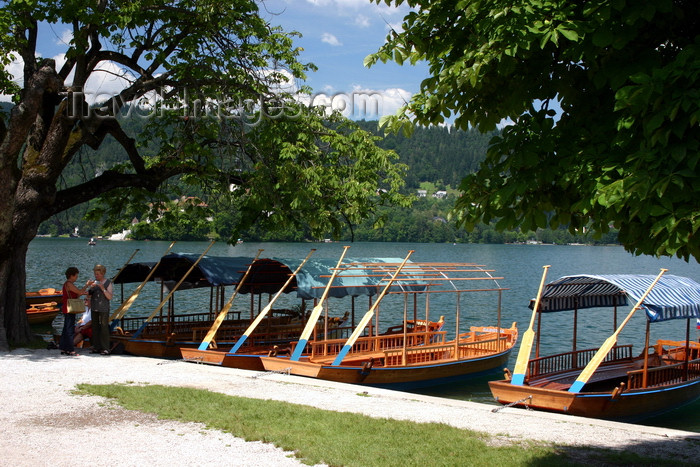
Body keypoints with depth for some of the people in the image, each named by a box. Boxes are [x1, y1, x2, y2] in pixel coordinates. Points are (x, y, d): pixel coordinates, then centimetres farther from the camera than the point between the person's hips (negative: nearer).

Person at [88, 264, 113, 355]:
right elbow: (89, 295, 9)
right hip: (94, 308, 6)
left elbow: (110, 297, -10)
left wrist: (103, 288, -22)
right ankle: (96, 348, 13)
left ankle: (105, 349, -5)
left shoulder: (108, 283, -5)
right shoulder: (94, 282, 10)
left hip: (104, 309, -5)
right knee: (95, 328, 7)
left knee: (104, 328, -7)